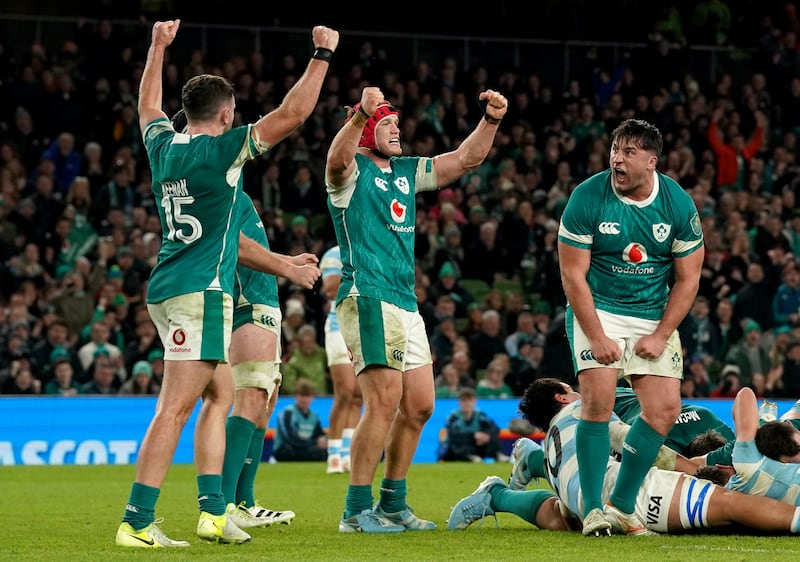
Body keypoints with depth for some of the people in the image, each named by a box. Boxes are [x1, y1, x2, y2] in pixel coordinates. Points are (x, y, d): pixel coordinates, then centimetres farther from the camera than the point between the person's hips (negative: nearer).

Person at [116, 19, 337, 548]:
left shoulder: (163, 145, 10)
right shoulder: (221, 149, -10)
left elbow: (149, 105, 33)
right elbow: (293, 113, -12)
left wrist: (159, 46, 44)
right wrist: (323, 54, -3)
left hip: (170, 288, 9)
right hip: (200, 291, -9)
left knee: (221, 392, 17)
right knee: (176, 407, -12)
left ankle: (213, 509, 12)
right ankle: (137, 522, -16)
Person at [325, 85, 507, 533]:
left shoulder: (406, 172, 20)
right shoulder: (353, 171, -3)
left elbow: (465, 160, 21)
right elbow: (337, 160, -28)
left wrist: (492, 120, 4)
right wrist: (362, 112, -44)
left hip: (406, 304, 9)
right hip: (367, 298, -9)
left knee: (419, 405, 8)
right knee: (386, 398, -16)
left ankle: (393, 504, 19)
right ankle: (357, 510, -13)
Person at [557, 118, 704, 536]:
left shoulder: (679, 204, -7)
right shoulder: (587, 197, -13)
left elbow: (688, 278, 0)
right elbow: (573, 273, -10)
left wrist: (660, 336, -8)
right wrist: (596, 336, -16)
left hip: (654, 317, 3)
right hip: (597, 310, -3)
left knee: (665, 410, -5)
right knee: (598, 401, -18)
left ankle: (621, 505, 7)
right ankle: (593, 510, -11)